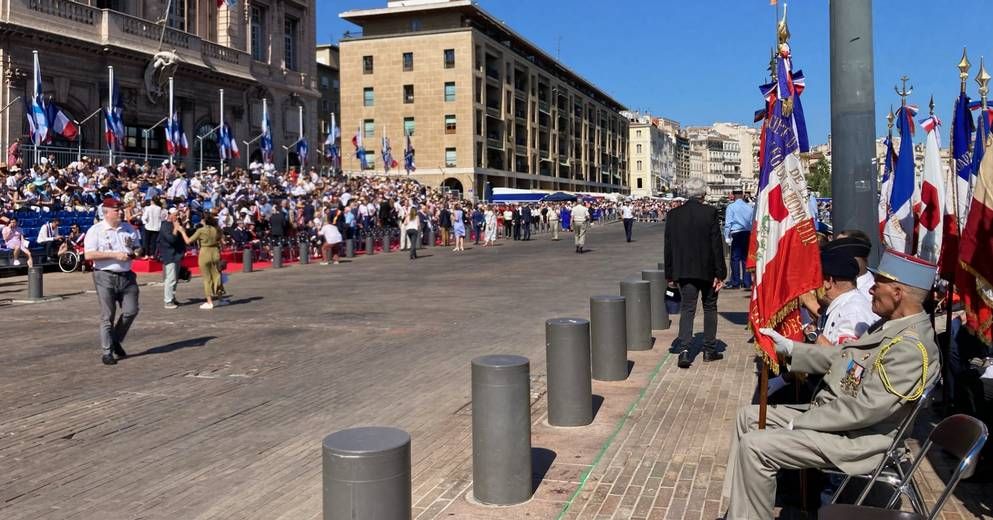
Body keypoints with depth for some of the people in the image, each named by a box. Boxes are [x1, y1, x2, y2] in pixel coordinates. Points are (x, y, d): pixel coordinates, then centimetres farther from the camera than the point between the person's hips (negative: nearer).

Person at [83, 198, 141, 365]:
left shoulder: (129, 228, 11)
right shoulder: (95, 230, -4)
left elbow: (138, 249, 21)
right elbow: (89, 255, -13)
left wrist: (134, 253, -3)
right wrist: (114, 254, -17)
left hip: (127, 276, 5)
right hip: (105, 276, -5)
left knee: (131, 310, 1)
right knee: (107, 316, 0)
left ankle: (117, 341, 23)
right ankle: (107, 352, 8)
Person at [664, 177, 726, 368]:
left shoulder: (674, 215, -2)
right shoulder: (710, 212, -10)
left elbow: (669, 247, 1)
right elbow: (717, 244, -10)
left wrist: (670, 274, 8)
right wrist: (720, 273, -5)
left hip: (684, 271, 1)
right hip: (707, 270, -1)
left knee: (687, 309, 4)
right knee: (710, 308, 14)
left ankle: (684, 350, -12)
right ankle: (709, 349, 21)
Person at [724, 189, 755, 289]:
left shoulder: (731, 207, -4)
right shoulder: (749, 207, 9)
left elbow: (728, 223, -6)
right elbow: (753, 223, 13)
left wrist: (727, 237, -3)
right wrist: (752, 235, 19)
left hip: (736, 233, -4)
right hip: (748, 233, 4)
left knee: (735, 258, 0)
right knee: (746, 258, 7)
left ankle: (735, 282, 0)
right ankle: (747, 282, 7)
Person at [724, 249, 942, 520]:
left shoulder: (910, 346, -24)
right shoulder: (891, 324, 7)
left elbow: (865, 409, -27)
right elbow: (840, 357, 17)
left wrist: (800, 422, -19)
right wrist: (789, 348, 11)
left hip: (854, 439, -11)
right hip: (830, 413, 11)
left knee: (754, 446, -20)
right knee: (748, 416, 11)